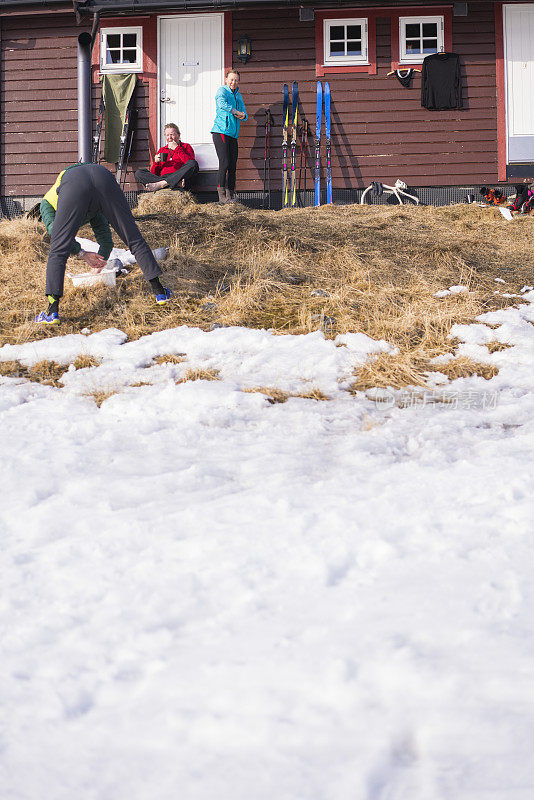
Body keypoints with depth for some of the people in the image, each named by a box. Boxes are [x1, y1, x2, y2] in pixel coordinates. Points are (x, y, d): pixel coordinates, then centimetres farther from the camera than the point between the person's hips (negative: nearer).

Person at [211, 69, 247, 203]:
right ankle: (221, 195, -13)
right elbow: (222, 104, -22)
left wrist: (243, 115, -6)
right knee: (224, 163, -14)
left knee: (232, 165, 4)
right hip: (221, 131, -7)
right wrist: (236, 112, -14)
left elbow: (244, 114, 17)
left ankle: (230, 194, 9)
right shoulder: (222, 91, 0)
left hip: (233, 135, 7)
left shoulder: (238, 95, 22)